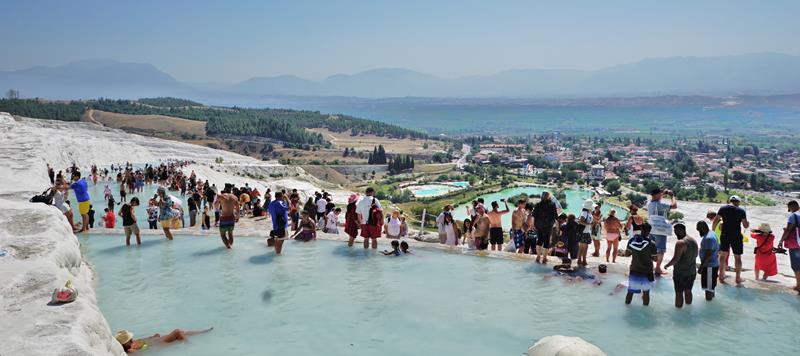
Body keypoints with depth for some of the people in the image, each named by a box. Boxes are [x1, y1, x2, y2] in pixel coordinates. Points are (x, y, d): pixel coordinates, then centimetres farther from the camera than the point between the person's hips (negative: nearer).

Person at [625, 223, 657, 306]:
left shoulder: (631, 241, -10)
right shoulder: (651, 245, -20)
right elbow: (655, 259, -11)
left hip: (634, 271, 3)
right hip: (646, 273, -3)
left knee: (630, 291, 19)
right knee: (646, 292, 15)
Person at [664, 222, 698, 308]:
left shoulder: (680, 243, -22)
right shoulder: (694, 241, 5)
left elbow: (676, 259, -24)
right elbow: (695, 255, 19)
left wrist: (667, 265, -10)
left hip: (680, 273, -8)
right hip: (692, 272, 8)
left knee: (679, 293, 3)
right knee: (688, 291, 20)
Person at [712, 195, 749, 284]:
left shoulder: (723, 209, 1)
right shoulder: (741, 211, -3)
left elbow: (715, 221, -2)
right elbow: (745, 225, -2)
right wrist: (748, 223, 20)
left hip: (725, 235, 2)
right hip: (736, 236, -1)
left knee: (723, 255, 14)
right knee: (737, 257, 9)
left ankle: (721, 276, 13)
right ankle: (738, 278, 13)